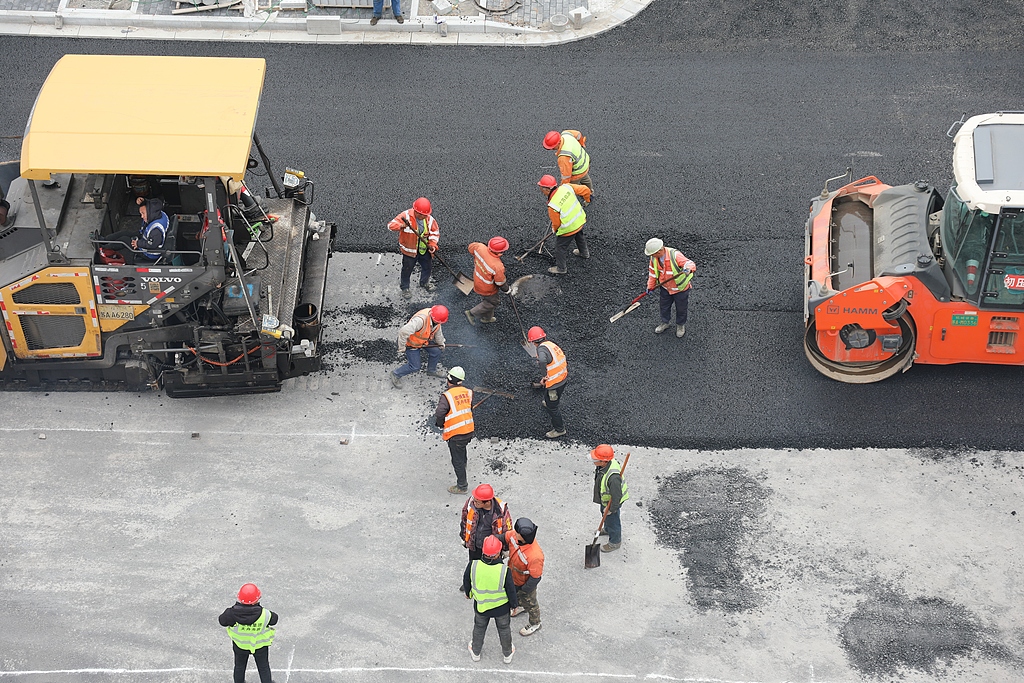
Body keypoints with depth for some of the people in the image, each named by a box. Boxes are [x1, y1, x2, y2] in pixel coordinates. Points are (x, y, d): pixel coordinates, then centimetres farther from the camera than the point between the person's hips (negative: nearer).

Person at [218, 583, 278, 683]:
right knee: (263, 667, 26)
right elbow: (274, 619, -16)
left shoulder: (232, 613, -34)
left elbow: (222, 621, -14)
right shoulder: (264, 614, -37)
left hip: (239, 645, 2)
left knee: (239, 666, 30)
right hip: (260, 646, -1)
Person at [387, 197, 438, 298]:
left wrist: (432, 244, -14)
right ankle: (405, 287, 35)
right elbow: (391, 225, -29)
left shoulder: (429, 219, -10)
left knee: (427, 266, 22)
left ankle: (424, 283, 50)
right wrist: (402, 226, -50)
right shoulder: (406, 216, -23)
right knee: (407, 269, 11)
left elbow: (435, 232, 2)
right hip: (409, 250, -4)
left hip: (424, 249, 4)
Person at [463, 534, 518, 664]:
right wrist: (514, 604, 3)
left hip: (480, 605, 1)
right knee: (504, 629, 27)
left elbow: (466, 582, -9)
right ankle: (507, 654, 50)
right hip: (502, 608, -1)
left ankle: (476, 652, 53)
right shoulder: (504, 571, -35)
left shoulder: (473, 566, -30)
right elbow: (511, 591, -19)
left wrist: (468, 593, 14)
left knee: (479, 628, 30)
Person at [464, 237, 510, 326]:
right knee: (493, 301, 23)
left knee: (490, 299, 32)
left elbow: (471, 247, -2)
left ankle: (487, 318, 54)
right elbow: (500, 283, -22)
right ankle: (472, 313, 30)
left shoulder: (480, 248, -28)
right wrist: (507, 290, 1)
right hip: (487, 288, -7)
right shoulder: (498, 267, -41)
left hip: (477, 279, 7)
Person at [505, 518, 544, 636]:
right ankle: (521, 606, 69)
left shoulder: (535, 556, -47)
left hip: (526, 582, -6)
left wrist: (523, 590, -18)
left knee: (530, 603, 23)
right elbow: (505, 538, -4)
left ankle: (535, 624, 52)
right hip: (513, 576, 6)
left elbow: (535, 578, -31)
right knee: (515, 595, 36)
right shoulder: (514, 535, -29)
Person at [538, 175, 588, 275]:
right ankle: (584, 253, 63)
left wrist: (554, 229, 4)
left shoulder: (552, 206, -34)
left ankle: (561, 268, 35)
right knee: (579, 237, 37)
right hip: (580, 220, 7)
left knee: (560, 248, 17)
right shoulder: (565, 187, -20)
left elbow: (556, 224, -19)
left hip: (568, 229, -7)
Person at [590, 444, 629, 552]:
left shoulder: (613, 477, -46)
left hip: (612, 501, -8)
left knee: (612, 520, 18)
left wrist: (611, 509, -17)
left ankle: (615, 542, 45)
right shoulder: (604, 463, -20)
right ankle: (607, 530, 65)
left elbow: (616, 496, -32)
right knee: (604, 513, 35)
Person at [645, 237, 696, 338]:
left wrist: (688, 269, -64)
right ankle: (666, 323, 52)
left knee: (681, 308, 17)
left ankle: (680, 325, 45)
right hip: (665, 287, 5)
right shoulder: (654, 258, -16)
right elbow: (652, 272, 1)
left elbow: (691, 264, -41)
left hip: (680, 288, -5)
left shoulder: (675, 255, -35)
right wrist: (650, 286, 10)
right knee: (664, 307, 23)